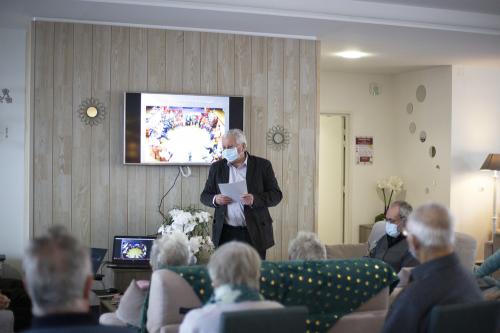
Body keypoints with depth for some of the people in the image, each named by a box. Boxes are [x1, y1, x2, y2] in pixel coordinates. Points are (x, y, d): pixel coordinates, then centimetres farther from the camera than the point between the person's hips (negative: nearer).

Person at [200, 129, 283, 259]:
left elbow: (276, 195, -1)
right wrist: (215, 199, -11)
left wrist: (254, 199, -19)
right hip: (225, 233, 2)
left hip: (254, 233, -2)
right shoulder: (217, 167, 9)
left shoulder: (262, 165, 0)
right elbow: (205, 196, 12)